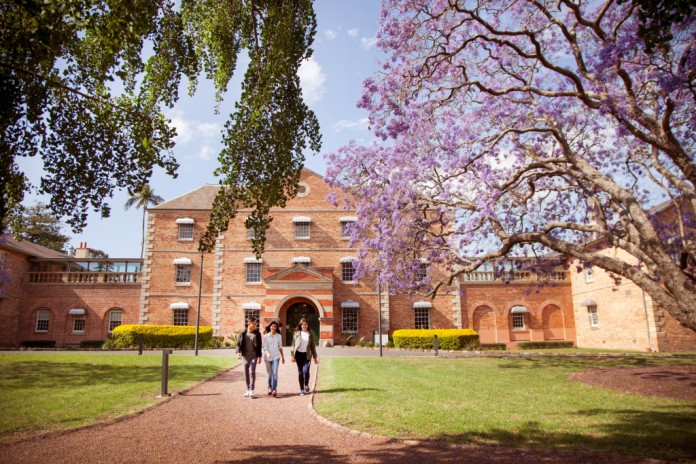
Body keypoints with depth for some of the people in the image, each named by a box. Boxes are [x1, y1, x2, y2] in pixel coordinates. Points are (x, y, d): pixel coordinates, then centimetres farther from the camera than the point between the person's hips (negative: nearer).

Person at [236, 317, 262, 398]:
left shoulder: (257, 334, 0)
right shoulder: (243, 333, 0)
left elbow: (259, 346, 3)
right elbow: (238, 343, 1)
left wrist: (259, 356, 1)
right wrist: (238, 353, -13)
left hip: (254, 356, -2)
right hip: (245, 356, 2)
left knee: (252, 372, -12)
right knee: (246, 373, 8)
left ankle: (251, 390, -6)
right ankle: (248, 390, 20)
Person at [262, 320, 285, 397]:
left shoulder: (278, 336, 5)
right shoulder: (266, 336, 0)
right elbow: (264, 347, -7)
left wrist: (282, 357, 15)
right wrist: (267, 353, -26)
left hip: (276, 357, 0)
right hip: (267, 357, 0)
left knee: (275, 373, -13)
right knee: (270, 374, 10)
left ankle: (274, 389, -17)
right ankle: (270, 388, 31)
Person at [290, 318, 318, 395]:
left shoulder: (310, 334, 6)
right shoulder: (296, 333, 3)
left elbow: (313, 346, 10)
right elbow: (293, 345, 3)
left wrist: (315, 357, 9)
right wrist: (292, 355, -4)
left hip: (307, 355, 0)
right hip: (298, 354, 0)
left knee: (306, 371, -14)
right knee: (300, 372, 3)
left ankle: (306, 385, 11)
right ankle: (301, 389, 14)